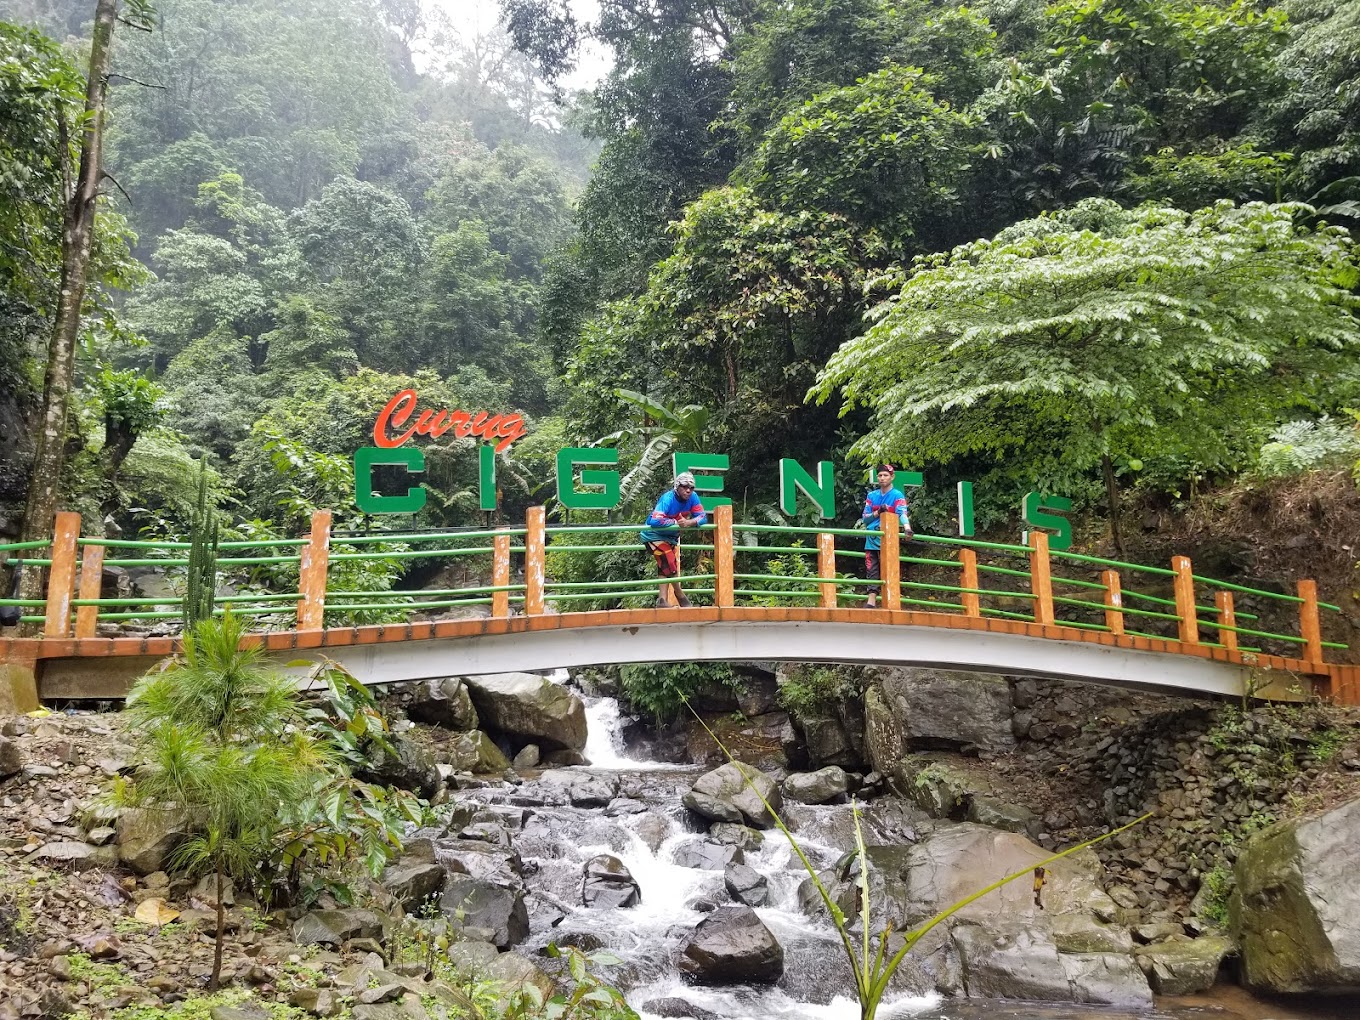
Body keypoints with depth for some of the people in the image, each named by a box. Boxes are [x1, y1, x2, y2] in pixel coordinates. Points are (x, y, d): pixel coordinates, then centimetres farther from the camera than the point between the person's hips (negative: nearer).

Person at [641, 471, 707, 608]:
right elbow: (654, 521, -40)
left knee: (665, 567, 7)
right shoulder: (668, 499, -30)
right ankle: (680, 595, 6)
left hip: (671, 536, 7)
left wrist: (688, 522, -33)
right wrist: (676, 522, -33)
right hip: (654, 535, -7)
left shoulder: (693, 497, -11)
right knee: (670, 563, -13)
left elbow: (702, 516, -14)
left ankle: (662, 600, 10)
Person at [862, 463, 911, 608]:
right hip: (872, 538, 4)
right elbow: (864, 518, 8)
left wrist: (907, 528, -40)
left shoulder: (897, 495, -3)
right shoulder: (872, 495, 10)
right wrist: (877, 513, -12)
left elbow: (902, 513, -20)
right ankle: (872, 601, -1)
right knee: (871, 569, -1)